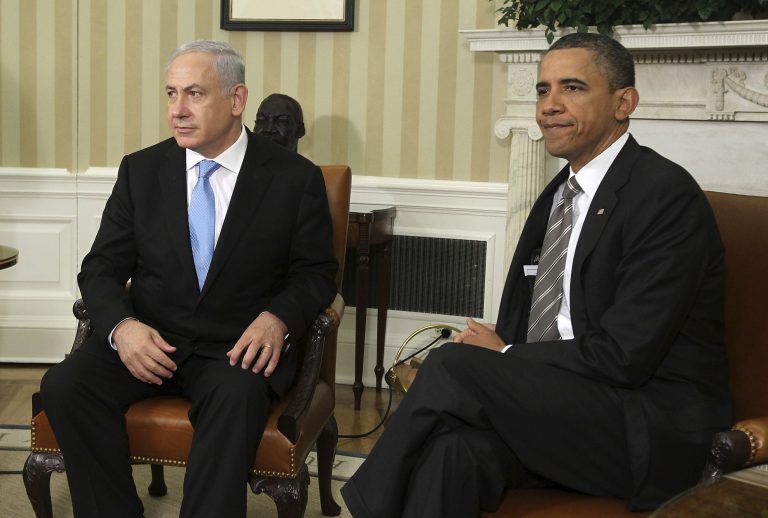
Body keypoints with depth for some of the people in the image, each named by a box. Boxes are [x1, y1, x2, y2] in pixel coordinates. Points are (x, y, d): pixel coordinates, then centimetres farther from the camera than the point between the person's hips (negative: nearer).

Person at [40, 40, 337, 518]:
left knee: (238, 396, -36)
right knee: (64, 386, -23)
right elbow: (102, 267, 7)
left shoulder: (296, 178, 1)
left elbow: (316, 274, 4)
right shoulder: (141, 170, 8)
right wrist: (121, 325, -15)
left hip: (239, 345, -3)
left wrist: (276, 319, -18)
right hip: (147, 339, 3)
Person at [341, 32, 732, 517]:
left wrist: (505, 355, -8)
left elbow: (622, 355, -18)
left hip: (655, 428, -6)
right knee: (453, 448, -27)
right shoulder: (559, 192, 15)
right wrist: (492, 350, -5)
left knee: (451, 366, -23)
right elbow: (518, 328, 17)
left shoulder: (667, 195, -11)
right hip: (554, 397, 6)